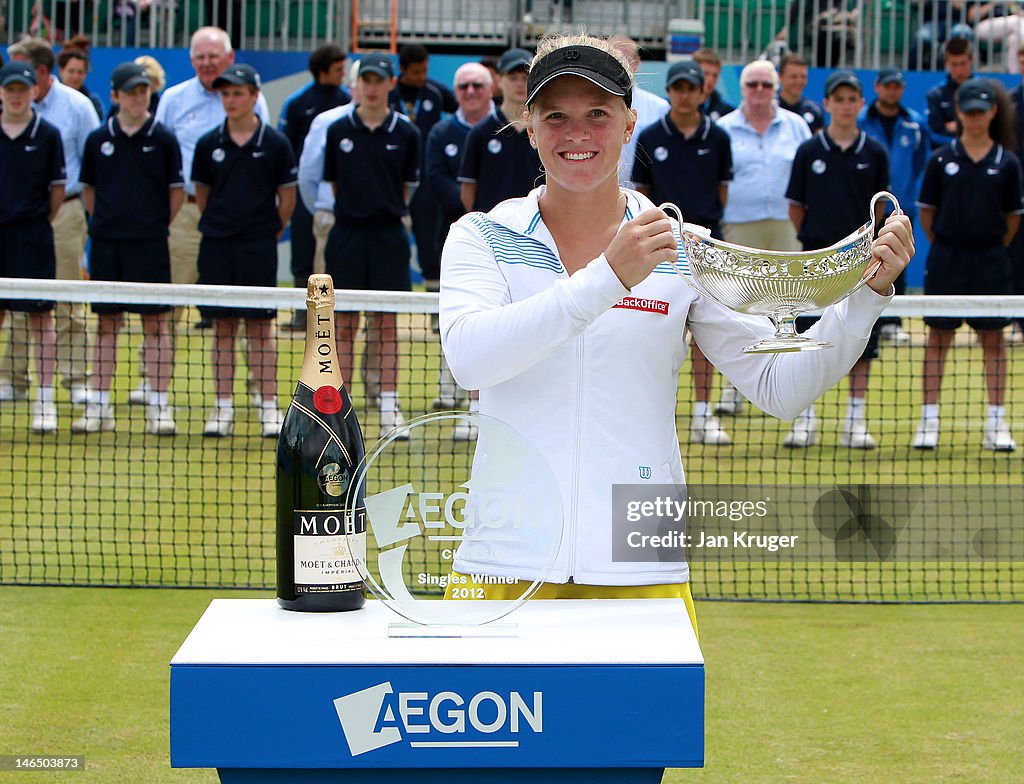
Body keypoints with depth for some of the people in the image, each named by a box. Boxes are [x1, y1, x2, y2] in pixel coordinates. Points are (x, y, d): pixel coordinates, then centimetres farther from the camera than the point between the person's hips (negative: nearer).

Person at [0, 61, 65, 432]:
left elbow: (58, 187, 5)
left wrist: (41, 221, 4)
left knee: (40, 317, 0)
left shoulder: (47, 134, 0)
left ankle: (45, 401, 2)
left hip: (33, 236, -2)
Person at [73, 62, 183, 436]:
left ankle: (159, 406, 2)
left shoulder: (162, 139, 0)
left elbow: (176, 191, 5)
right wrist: (105, 220, 7)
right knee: (106, 324, 6)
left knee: (155, 324, -1)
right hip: (106, 243, 2)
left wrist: (157, 223, 2)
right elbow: (88, 189, 15)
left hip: (149, 243, -2)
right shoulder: (98, 139, 5)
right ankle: (98, 406, 10)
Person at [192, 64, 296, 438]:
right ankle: (222, 407, 8)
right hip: (216, 246, 2)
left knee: (259, 328, -1)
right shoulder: (209, 144, 4)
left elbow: (287, 196, 5)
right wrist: (217, 224, 12)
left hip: (259, 247, -2)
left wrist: (271, 231, 7)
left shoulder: (274, 143, -2)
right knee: (222, 327, 5)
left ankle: (269, 407, 3)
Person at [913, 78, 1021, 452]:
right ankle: (929, 421, 7)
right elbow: (926, 213, 6)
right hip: (946, 260, 0)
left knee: (993, 338, 4)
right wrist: (947, 247, 4)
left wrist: (992, 250, 6)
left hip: (990, 260, 0)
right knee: (938, 336, 3)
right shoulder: (941, 160, 0)